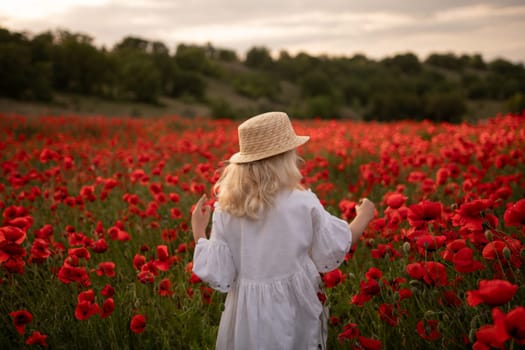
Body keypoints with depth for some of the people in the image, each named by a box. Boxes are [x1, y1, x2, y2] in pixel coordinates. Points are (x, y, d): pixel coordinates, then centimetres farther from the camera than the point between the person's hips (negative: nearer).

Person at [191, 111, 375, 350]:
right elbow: (331, 255, -3)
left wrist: (198, 232, 9)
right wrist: (363, 217, 12)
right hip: (292, 310, -2)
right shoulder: (304, 203, -14)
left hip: (246, 316, 2)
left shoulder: (226, 209, -8)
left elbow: (217, 275, -6)